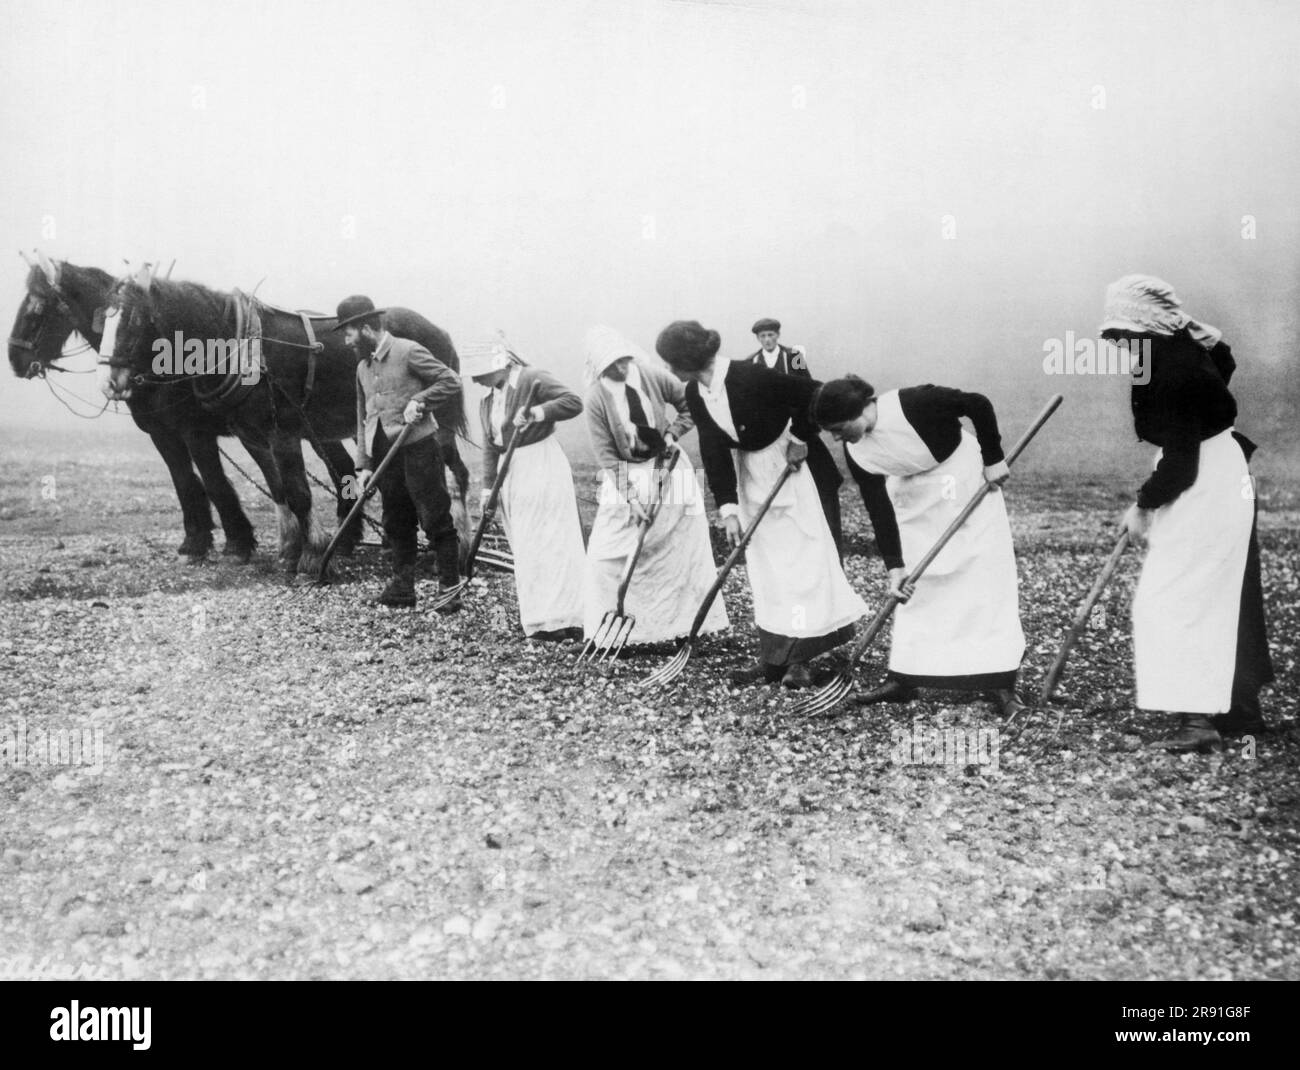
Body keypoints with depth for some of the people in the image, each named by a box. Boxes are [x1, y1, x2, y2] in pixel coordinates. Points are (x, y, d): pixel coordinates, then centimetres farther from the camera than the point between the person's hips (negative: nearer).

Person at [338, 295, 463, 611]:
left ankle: (449, 590, 2)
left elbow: (452, 382, -9)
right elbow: (363, 419, 16)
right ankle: (402, 587, 20)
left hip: (418, 449, -7)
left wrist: (419, 401, -19)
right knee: (396, 525, 11)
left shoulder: (409, 352, -7)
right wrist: (364, 465, 10)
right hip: (384, 456, 7)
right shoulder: (363, 368, 14)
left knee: (436, 522, -3)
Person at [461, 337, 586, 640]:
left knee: (548, 543, -10)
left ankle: (560, 618, -8)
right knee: (525, 547, 9)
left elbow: (574, 402, -18)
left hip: (542, 468, -8)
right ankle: (538, 615, 15)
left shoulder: (532, 379, -9)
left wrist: (537, 413, -27)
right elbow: (491, 447, 16)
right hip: (512, 474, 8)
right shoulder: (487, 403, 16)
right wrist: (488, 487, 9)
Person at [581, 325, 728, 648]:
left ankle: (688, 620, 18)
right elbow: (605, 454, -13)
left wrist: (673, 432, -11)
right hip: (624, 475, -1)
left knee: (686, 546, 4)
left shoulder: (653, 377, -10)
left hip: (666, 466, 2)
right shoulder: (597, 398, -15)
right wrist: (629, 495, -19)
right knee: (607, 552, -8)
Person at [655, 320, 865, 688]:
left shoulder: (749, 377, -27)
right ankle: (773, 659, 13)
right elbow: (713, 452, -7)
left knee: (799, 556, -4)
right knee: (763, 564, 7)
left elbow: (813, 395, -21)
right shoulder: (695, 395, -6)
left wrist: (799, 438, -14)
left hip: (785, 464, -6)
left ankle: (798, 659, 1)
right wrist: (728, 507, -13)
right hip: (748, 475, 7)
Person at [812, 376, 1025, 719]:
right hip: (915, 495, 5)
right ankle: (904, 678, 12)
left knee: (986, 579, -5)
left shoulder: (913, 403, -33)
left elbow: (978, 405, -21)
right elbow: (879, 509, -12)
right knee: (913, 586, 4)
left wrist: (993, 459, -14)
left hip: (966, 478, -5)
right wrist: (894, 566, -17)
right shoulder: (856, 452, -15)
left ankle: (1001, 684, 1)